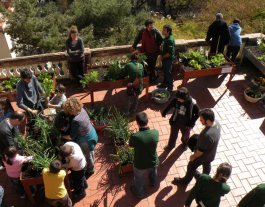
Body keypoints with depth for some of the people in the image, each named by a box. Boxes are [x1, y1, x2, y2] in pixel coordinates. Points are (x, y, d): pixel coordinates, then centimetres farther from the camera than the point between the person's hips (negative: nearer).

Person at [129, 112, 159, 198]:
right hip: (153, 162, 3)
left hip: (140, 165, -3)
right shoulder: (156, 133, -27)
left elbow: (131, 145, -12)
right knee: (153, 170, 39)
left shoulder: (134, 137, -35)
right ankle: (153, 182, 70)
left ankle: (139, 193, 59)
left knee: (138, 178, 30)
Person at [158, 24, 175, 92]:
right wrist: (161, 55, 7)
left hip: (168, 59, -9)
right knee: (165, 71, 24)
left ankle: (170, 87, 21)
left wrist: (163, 57, -17)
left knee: (168, 72, 5)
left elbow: (170, 53, -30)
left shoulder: (170, 40, -29)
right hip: (164, 58, 9)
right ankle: (165, 83, 44)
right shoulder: (166, 37, 1)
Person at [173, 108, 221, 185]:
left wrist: (193, 156, -12)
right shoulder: (216, 123, -20)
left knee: (191, 166, 20)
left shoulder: (206, 135, -45)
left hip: (202, 156, -7)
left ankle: (185, 180, 46)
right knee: (207, 165, 34)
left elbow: (200, 151, -30)